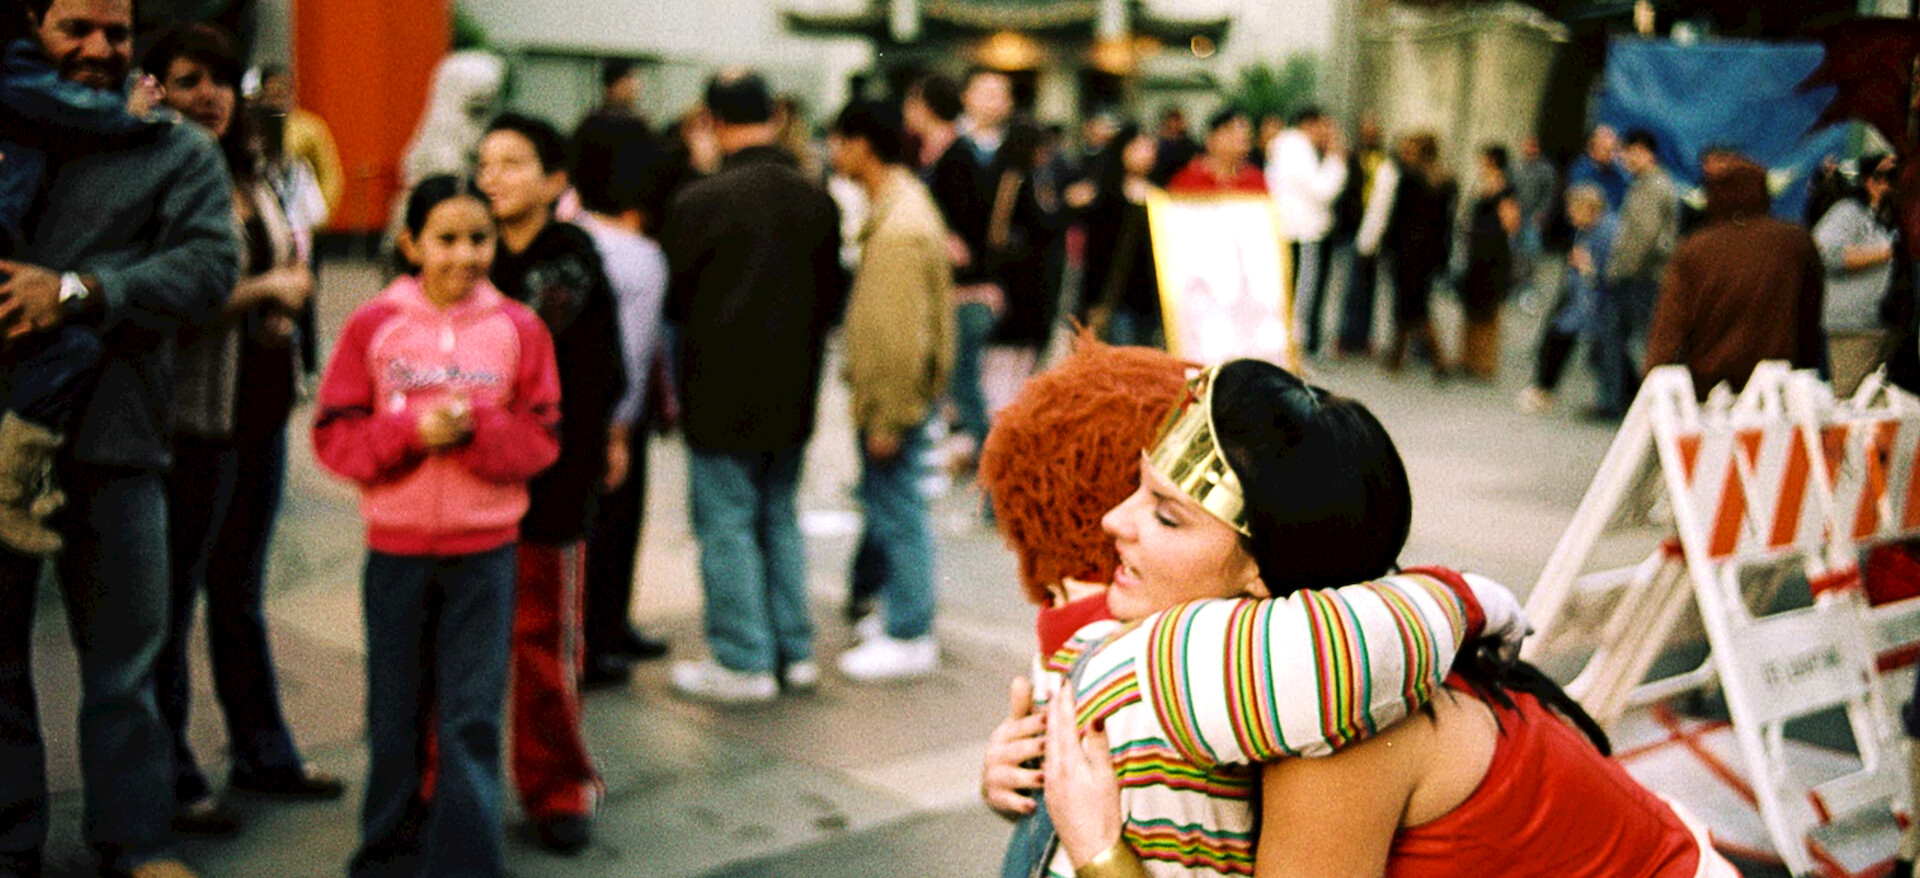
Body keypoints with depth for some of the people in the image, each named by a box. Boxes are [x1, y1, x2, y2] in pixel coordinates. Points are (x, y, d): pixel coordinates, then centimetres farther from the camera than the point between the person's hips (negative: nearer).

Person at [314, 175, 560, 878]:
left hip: (486, 550, -1)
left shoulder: (519, 328, 0)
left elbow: (541, 437, 0)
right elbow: (333, 435, -2)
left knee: (472, 719, -2)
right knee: (396, 716, 12)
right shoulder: (373, 326, -1)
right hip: (396, 548, 1)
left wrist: (475, 429, -18)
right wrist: (412, 432, -18)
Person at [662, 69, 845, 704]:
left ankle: (744, 662, 8)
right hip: (793, 392, 6)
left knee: (726, 522, 3)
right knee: (779, 516, 17)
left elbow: (674, 298, -6)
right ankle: (794, 650, 23)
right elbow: (833, 297, 9)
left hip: (723, 394, -6)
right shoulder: (817, 202, 1)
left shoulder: (702, 202, -15)